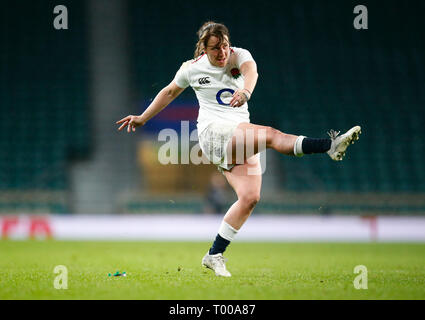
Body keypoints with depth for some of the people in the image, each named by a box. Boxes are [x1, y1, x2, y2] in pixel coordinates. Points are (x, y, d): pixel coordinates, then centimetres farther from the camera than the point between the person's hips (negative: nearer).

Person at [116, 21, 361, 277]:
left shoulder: (239, 56, 2)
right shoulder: (192, 68, 2)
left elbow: (250, 70, -23)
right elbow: (170, 92, 21)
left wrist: (246, 91, -47)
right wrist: (143, 118, 28)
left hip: (243, 137, 4)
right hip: (213, 131, -4)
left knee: (250, 197, -10)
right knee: (271, 134, -30)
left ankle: (215, 255, -1)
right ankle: (330, 145, -43)